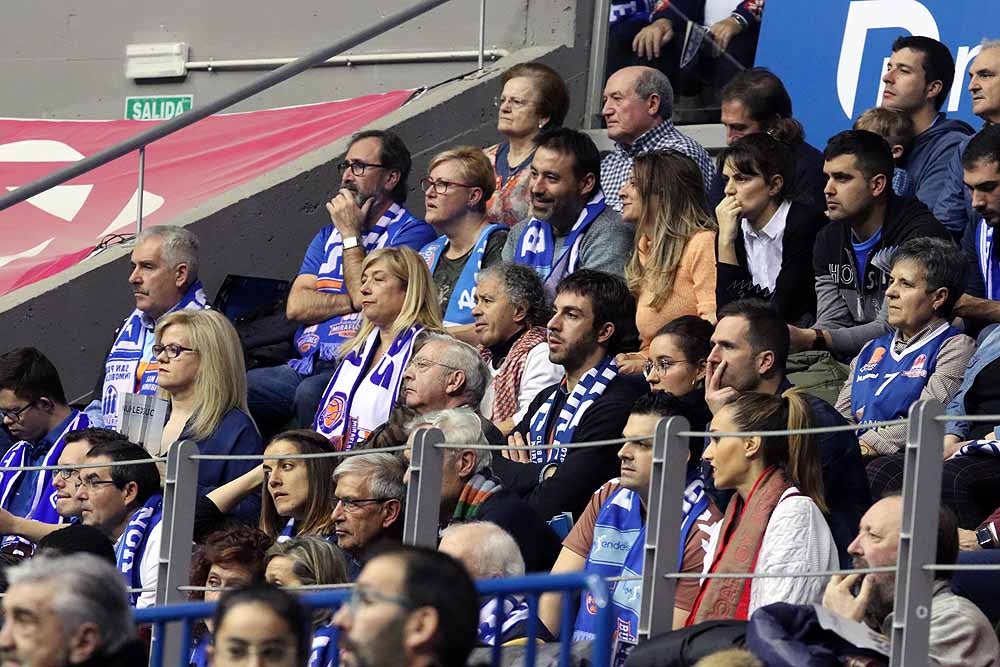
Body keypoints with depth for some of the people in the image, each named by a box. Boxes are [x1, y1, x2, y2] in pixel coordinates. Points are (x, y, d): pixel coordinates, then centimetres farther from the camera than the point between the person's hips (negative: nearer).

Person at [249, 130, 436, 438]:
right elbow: (297, 306, 11)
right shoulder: (328, 236, 25)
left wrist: (350, 234, 0)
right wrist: (354, 301, -4)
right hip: (308, 365, 7)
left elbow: (368, 296, -11)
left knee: (311, 394, -38)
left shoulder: (412, 234, 3)